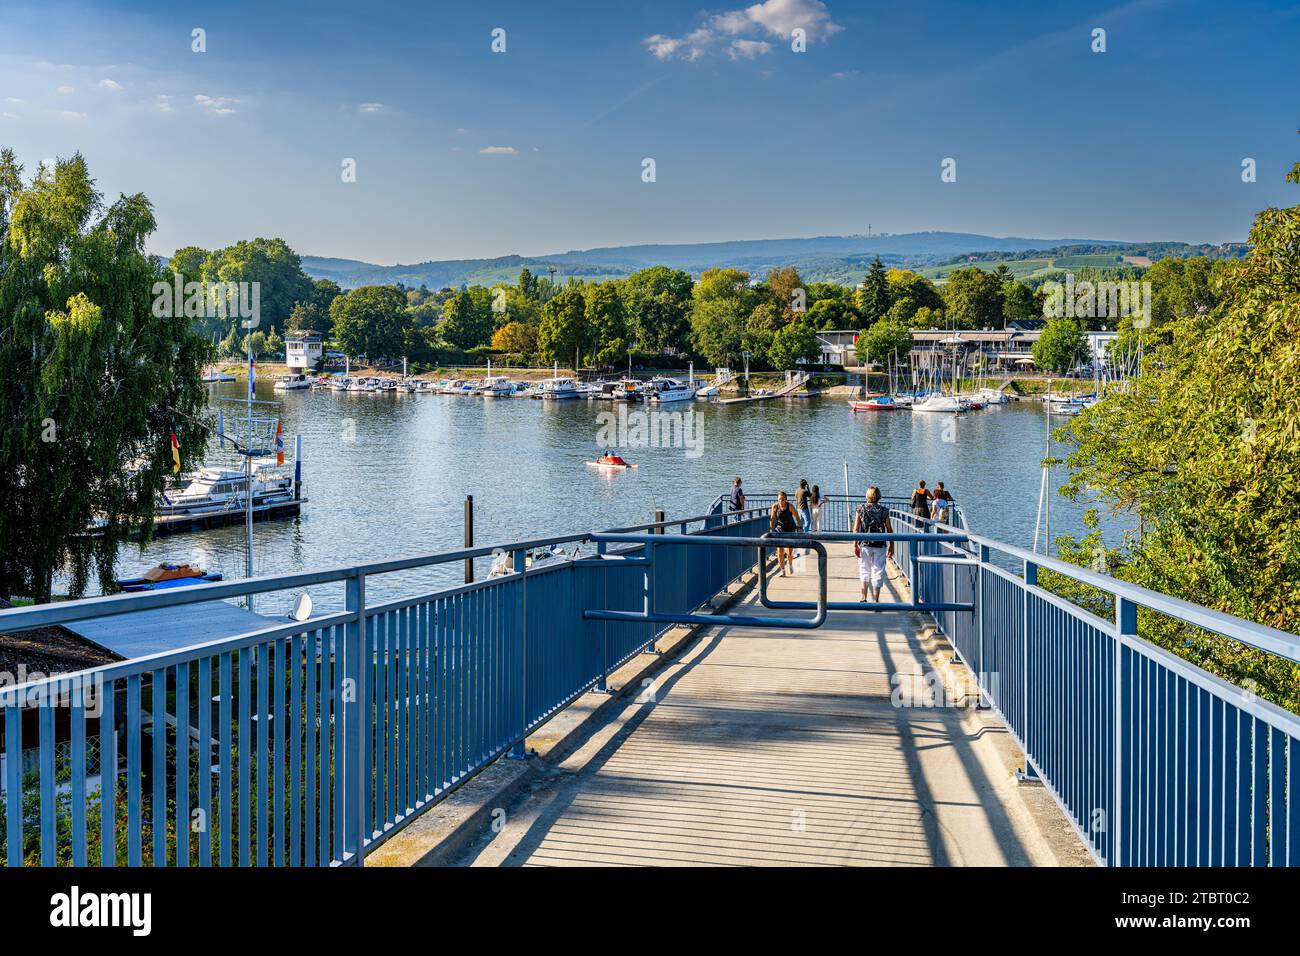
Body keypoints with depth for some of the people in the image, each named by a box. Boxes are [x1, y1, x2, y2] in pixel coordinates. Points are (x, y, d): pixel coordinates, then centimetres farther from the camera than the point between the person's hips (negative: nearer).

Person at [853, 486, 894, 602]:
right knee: (878, 572, 5)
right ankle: (876, 600, 4)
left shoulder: (861, 509, -1)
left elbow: (856, 529, -4)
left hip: (864, 544, 1)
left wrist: (855, 545, 0)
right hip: (880, 545, -1)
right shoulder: (884, 510, -1)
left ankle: (864, 598, 11)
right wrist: (891, 546, 8)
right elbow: (889, 530, 0)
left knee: (864, 571, 15)